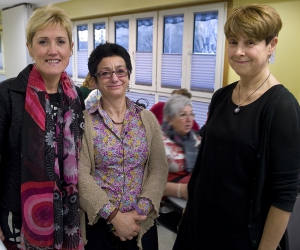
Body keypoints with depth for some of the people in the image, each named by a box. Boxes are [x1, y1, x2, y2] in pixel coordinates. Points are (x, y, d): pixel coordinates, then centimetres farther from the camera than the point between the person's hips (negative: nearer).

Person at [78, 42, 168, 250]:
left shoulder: (148, 119, 1)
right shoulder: (84, 122, -6)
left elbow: (159, 169, -3)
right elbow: (80, 175, -12)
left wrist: (141, 211, -14)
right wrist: (114, 215, -17)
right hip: (98, 223, -2)